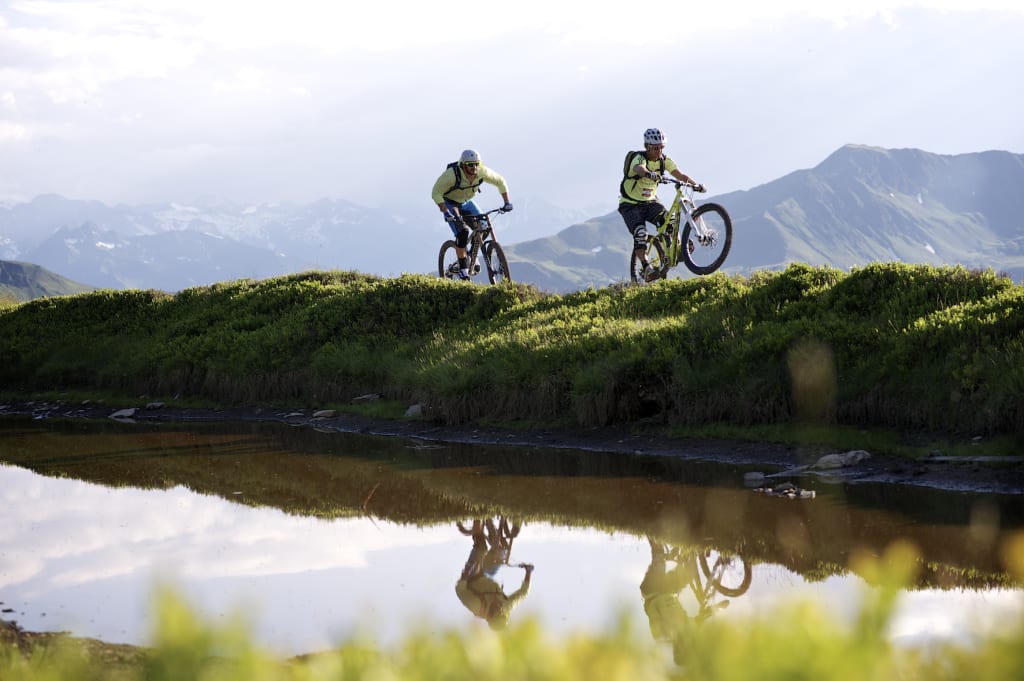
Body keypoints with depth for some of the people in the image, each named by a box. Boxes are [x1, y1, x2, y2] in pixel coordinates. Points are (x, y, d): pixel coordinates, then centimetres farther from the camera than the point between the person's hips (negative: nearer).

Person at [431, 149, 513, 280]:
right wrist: (446, 213, -38)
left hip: (466, 203, 5)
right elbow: (436, 193, -29)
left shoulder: (482, 172, -23)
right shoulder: (452, 174, -35)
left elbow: (500, 182, -6)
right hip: (450, 204, -5)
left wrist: (507, 202, -14)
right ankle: (462, 268, -13)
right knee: (462, 232, -25)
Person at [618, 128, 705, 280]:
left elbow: (680, 175, -14)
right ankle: (646, 267, -22)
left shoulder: (664, 160, -5)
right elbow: (639, 169, -46)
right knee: (640, 233, -24)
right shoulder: (639, 158, -22)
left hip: (650, 201, 4)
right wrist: (649, 174, -69)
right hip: (630, 204, -4)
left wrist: (695, 184, -32)